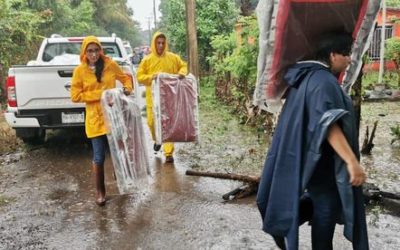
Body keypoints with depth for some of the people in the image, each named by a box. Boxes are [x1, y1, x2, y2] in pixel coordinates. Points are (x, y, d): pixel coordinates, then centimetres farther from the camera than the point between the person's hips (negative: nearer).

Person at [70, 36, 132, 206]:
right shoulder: (80, 70, -4)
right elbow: (75, 96, -6)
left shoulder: (110, 65, 0)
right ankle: (100, 191, 19)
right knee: (99, 157, 2)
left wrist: (128, 88, -7)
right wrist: (98, 94, -15)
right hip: (95, 119, -2)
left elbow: (125, 77, 14)